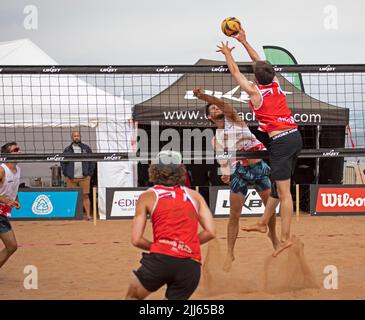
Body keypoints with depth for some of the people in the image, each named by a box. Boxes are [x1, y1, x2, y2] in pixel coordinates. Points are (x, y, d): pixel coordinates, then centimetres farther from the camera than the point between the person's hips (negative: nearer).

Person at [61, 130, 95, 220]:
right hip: (71, 178, 1)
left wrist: (90, 172, 2)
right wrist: (66, 173, 1)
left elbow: (92, 161, 10)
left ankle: (88, 214, -4)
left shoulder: (86, 148, 9)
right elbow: (63, 162, 11)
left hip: (84, 177, -1)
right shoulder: (67, 150, 9)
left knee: (85, 196, -4)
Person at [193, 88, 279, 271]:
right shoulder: (216, 140, 11)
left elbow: (222, 103, -14)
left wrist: (202, 96, -30)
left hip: (259, 166, -1)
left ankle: (273, 236, 35)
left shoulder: (233, 119, 5)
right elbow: (223, 160, 14)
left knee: (271, 206, 9)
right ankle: (230, 254, 4)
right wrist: (225, 174, -9)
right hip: (239, 171, 1)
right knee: (234, 215, -4)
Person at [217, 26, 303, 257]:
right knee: (276, 184, 21)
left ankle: (286, 238, -7)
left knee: (283, 192, -7)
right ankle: (263, 223, 35)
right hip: (295, 136, 8)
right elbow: (260, 62, 26)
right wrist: (244, 41, 34)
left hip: (280, 141, -8)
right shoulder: (276, 84, 11)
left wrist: (227, 53, 28)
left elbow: (235, 72, 11)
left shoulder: (255, 91, -4)